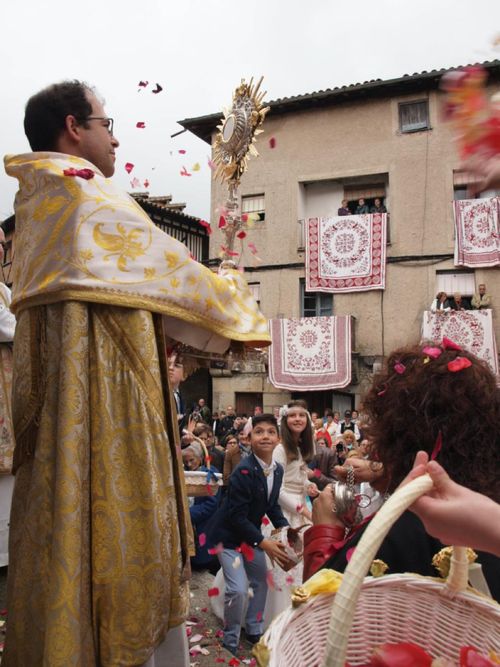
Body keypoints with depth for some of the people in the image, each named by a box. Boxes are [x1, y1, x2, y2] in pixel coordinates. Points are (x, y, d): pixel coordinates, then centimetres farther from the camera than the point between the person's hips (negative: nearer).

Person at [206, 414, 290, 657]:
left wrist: (285, 529, -8)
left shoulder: (278, 469, -6)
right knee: (238, 589, -12)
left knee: (261, 582, 19)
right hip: (228, 533, -8)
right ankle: (230, 638, 14)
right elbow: (237, 516, -28)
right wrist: (264, 543, -27)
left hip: (250, 532, 8)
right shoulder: (244, 471, -31)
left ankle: (254, 629, 41)